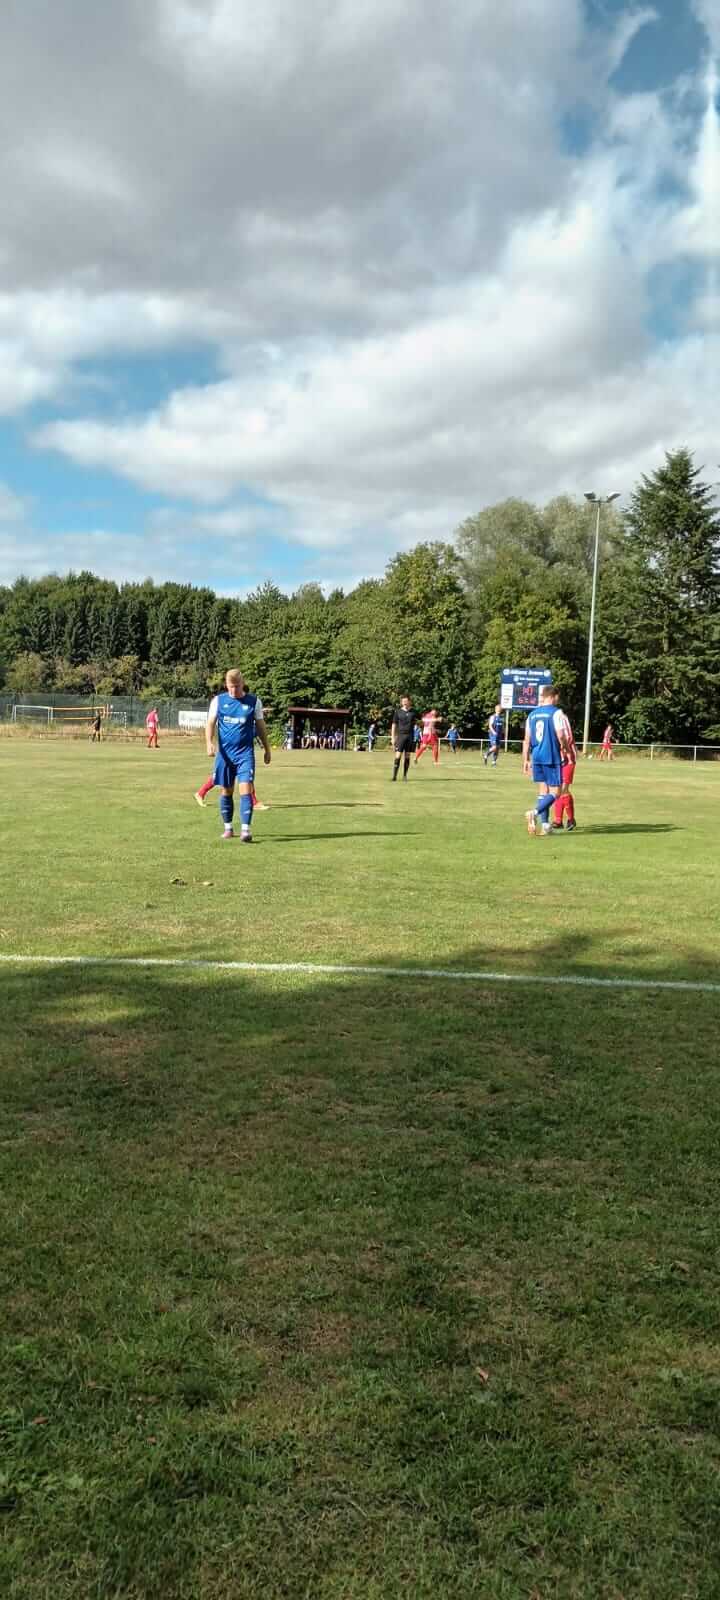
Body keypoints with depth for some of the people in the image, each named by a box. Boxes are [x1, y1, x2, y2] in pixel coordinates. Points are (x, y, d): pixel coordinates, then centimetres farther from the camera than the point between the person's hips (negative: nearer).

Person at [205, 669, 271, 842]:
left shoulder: (254, 701, 3)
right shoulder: (218, 700, 3)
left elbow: (260, 726, 10)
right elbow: (210, 723, 0)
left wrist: (267, 749, 12)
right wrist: (209, 743, -17)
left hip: (245, 753, -1)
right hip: (224, 752, 2)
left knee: (246, 790, -12)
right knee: (225, 791, 8)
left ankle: (245, 830, -14)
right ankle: (228, 828, 22)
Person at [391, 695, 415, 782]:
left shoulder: (413, 712, 5)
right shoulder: (398, 711, 1)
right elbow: (394, 725, 4)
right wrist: (393, 737, 0)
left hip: (410, 736, 2)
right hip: (401, 735, -2)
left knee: (407, 757, 5)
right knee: (398, 756, -8)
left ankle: (405, 776, 12)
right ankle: (394, 776, -7)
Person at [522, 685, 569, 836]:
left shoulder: (532, 714, 9)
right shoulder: (556, 712, -8)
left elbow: (527, 740, 9)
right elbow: (561, 736, -14)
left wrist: (526, 760, 14)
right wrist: (566, 751, 2)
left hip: (536, 758, 6)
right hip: (552, 758, -6)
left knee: (543, 790, 15)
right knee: (555, 792, 0)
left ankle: (544, 824, 13)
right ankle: (535, 812, -22)